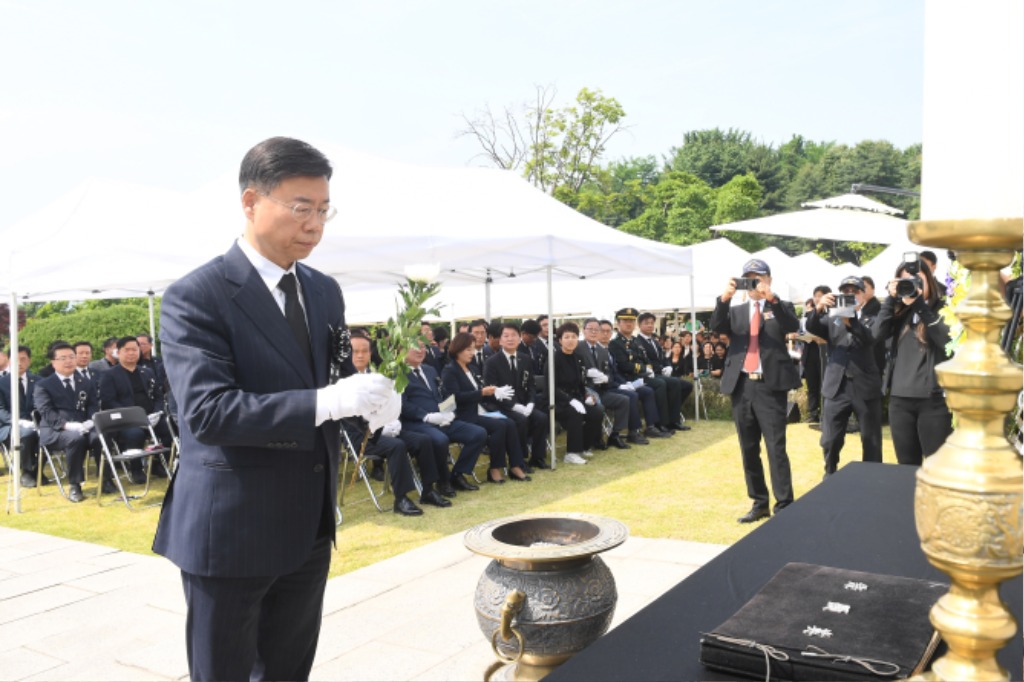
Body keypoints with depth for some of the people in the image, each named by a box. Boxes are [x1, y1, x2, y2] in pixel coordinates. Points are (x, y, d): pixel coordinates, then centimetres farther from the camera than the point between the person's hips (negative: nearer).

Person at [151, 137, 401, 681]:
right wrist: (325, 402, -33)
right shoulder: (196, 298, -14)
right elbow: (206, 412, -25)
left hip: (309, 527, 7)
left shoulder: (324, 291, 8)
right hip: (231, 531, -6)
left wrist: (372, 399, -10)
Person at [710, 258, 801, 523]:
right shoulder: (736, 311, 14)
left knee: (776, 449, -6)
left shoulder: (781, 308, 7)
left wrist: (772, 298, -27)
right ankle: (759, 503, 21)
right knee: (749, 450, 11)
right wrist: (724, 298, -22)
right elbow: (716, 326, -5)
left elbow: (793, 326, -14)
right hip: (741, 386, 4)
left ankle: (784, 506, 1)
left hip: (770, 386, -4)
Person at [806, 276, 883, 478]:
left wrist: (850, 322, -34)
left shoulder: (871, 320, 7)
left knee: (871, 441, 6)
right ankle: (830, 477, 22)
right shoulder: (832, 320, 12)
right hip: (837, 387, 1)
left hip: (866, 387, -1)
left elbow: (870, 337, -15)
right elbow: (811, 327, -8)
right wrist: (818, 308, -29)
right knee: (830, 440, 3)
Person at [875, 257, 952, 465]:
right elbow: (879, 334, -3)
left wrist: (920, 305, -17)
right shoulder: (899, 311, 13)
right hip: (899, 398, 4)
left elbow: (948, 340, -16)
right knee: (906, 465, 12)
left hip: (933, 398, -4)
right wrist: (891, 299, -7)